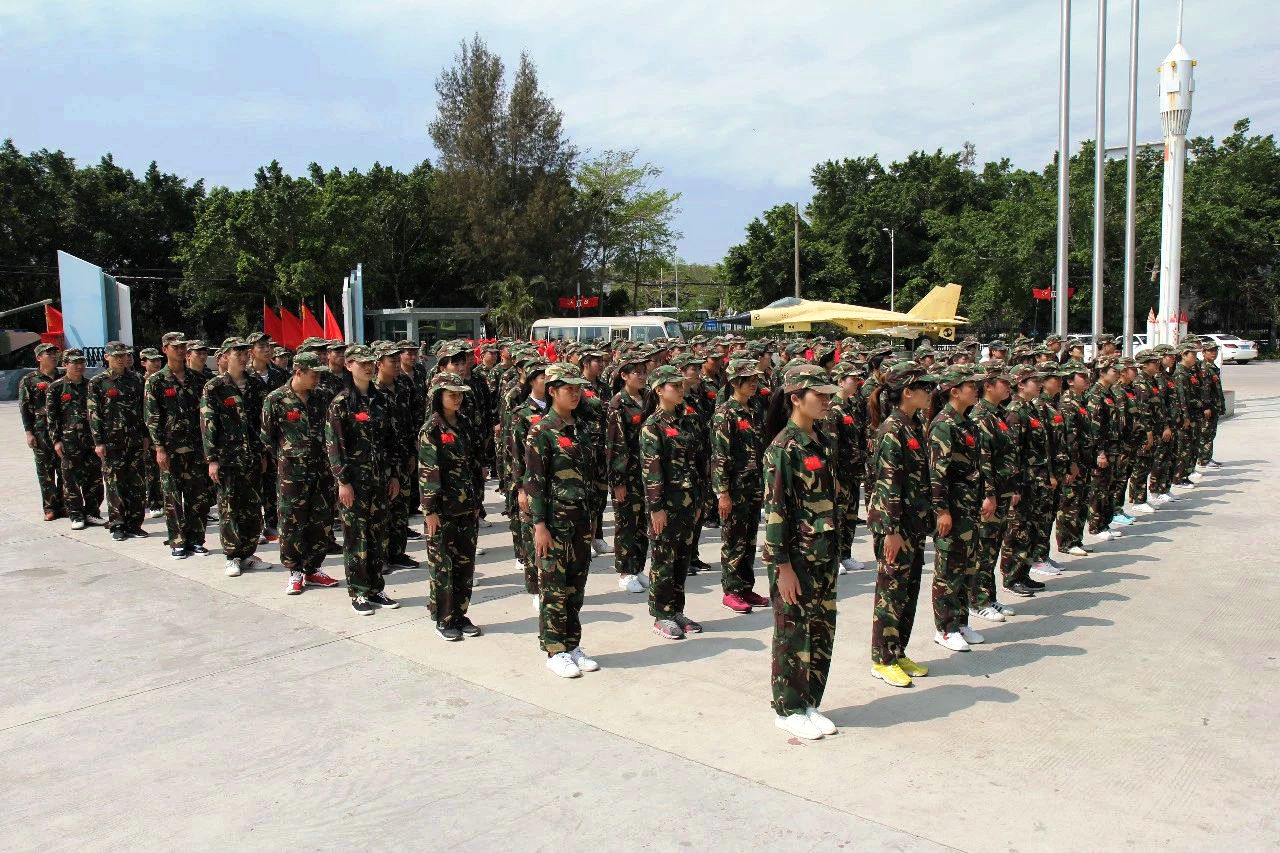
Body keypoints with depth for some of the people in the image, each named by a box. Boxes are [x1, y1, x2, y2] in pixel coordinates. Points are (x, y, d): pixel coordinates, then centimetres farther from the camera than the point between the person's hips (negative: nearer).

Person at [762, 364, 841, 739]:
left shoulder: (821, 442, 9)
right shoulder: (784, 447, -15)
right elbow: (775, 508, -18)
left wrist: (834, 551, 15)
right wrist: (783, 565, -19)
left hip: (824, 554, 8)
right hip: (796, 555, -8)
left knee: (822, 630, 13)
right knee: (793, 633, 4)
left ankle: (808, 704, 28)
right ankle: (788, 710, 20)